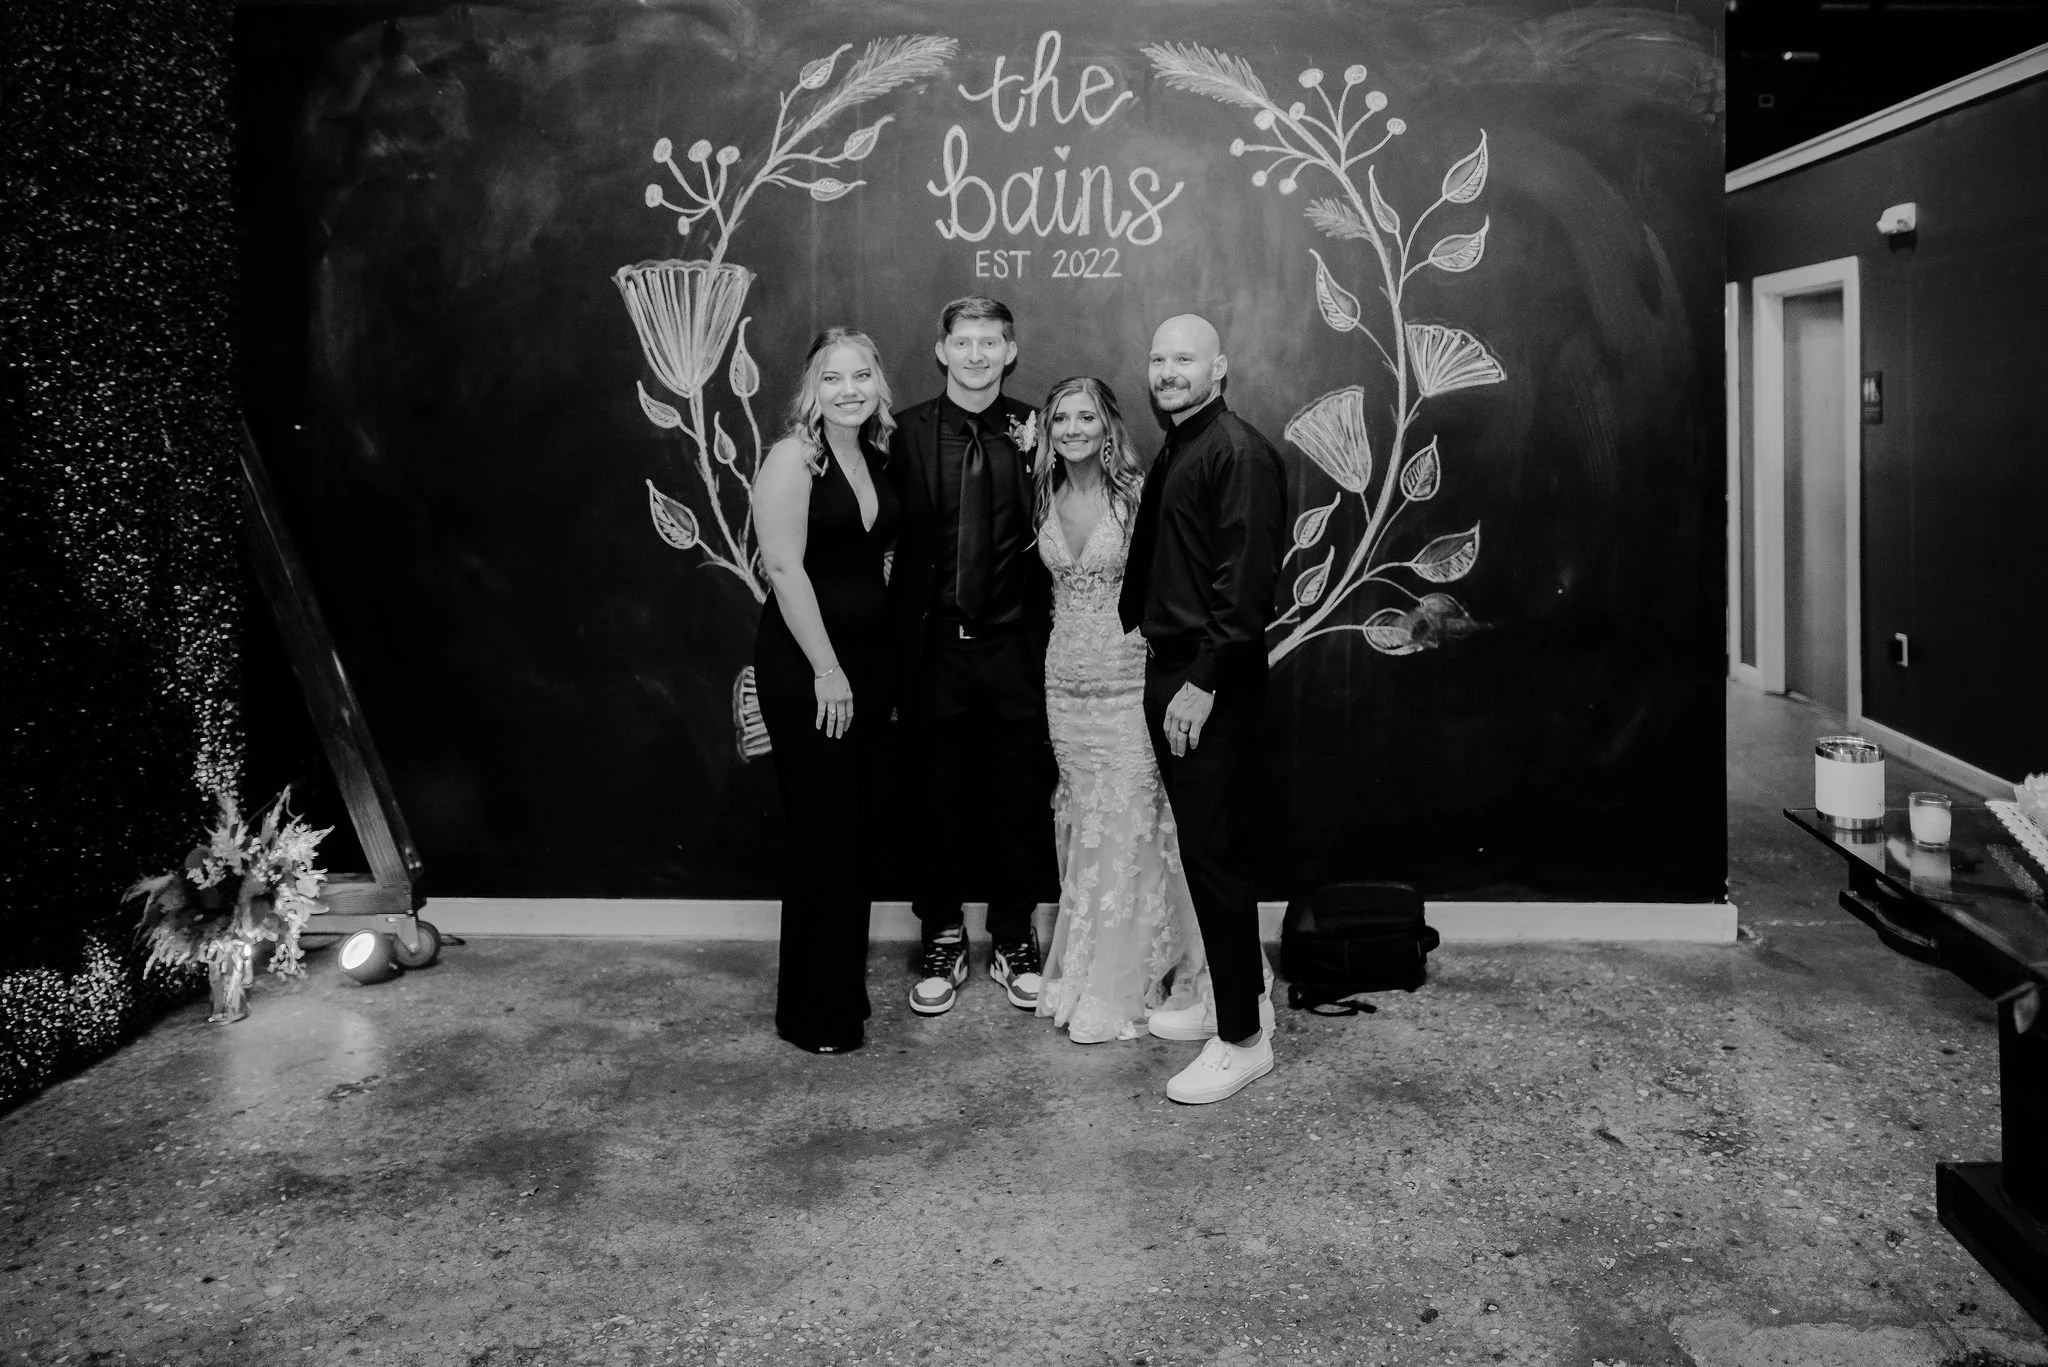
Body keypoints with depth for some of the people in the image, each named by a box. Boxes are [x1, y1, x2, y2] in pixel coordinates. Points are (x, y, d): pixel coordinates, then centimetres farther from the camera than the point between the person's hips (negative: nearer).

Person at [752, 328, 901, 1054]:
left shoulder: (876, 455, 10)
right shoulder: (793, 456, -11)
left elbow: (876, 558, 11)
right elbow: (785, 568, -16)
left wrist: (873, 667, 5)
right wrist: (826, 670, -18)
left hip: (870, 659, 7)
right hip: (804, 666, -7)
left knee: (862, 829, 12)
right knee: (824, 834, -2)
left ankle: (845, 988, 26)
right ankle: (811, 1012, 12)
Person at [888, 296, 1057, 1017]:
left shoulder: (1034, 432, 2)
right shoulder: (908, 432, -1)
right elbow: (889, 542, -4)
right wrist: (897, 650, -8)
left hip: (1014, 642, 1)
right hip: (934, 643, -1)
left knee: (1019, 795, 9)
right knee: (937, 796, 8)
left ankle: (1015, 941, 25)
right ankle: (942, 941, 24)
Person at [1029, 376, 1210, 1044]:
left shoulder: (1137, 494, -11)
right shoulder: (1048, 498, 6)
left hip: (1127, 682, -6)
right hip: (1065, 682, 6)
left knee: (1127, 828, 0)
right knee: (1079, 826, 13)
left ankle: (1118, 991, 12)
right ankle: (1079, 975, 26)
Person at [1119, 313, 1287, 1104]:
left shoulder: (1239, 452, -13)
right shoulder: (1172, 452, 15)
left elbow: (1246, 580, -20)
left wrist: (1203, 681, -21)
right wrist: (1134, 623, 9)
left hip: (1210, 686, -9)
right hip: (1169, 668, 9)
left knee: (1214, 851, -5)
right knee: (1202, 845, 16)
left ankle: (1243, 1038, 6)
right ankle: (1238, 992, 30)